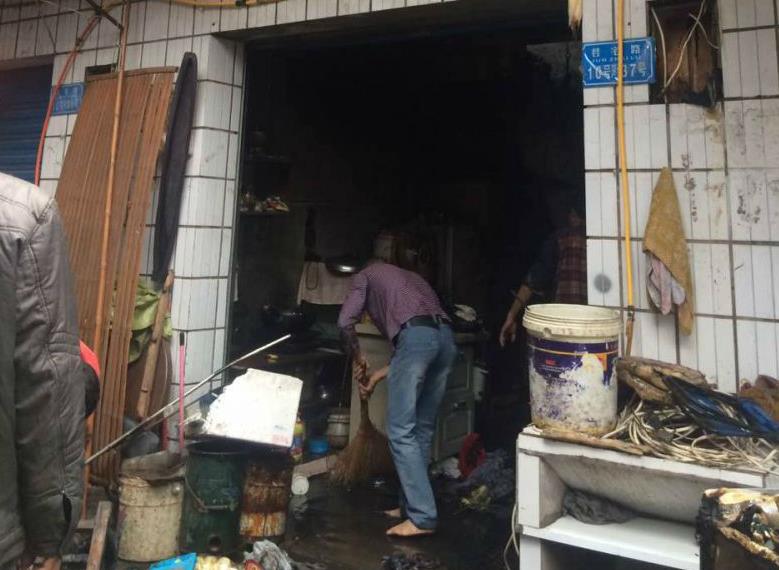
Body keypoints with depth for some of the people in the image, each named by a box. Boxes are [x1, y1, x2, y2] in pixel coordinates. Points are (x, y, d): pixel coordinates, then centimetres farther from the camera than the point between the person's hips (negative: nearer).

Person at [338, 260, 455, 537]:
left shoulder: (366, 275, 23)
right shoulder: (411, 277, 39)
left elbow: (345, 321, 5)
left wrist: (358, 358, 22)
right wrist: (378, 375, 32)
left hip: (416, 335, -7)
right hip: (445, 337, 7)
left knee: (401, 430, -3)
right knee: (422, 430, 15)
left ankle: (423, 517, -5)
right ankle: (411, 505, 23)